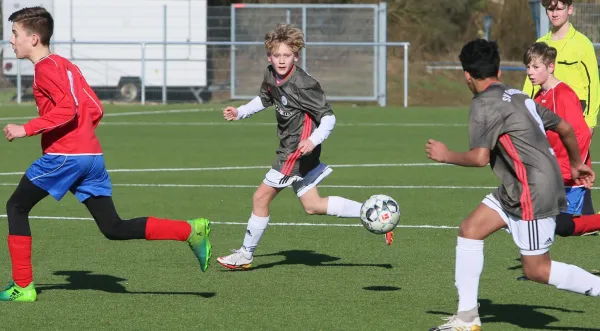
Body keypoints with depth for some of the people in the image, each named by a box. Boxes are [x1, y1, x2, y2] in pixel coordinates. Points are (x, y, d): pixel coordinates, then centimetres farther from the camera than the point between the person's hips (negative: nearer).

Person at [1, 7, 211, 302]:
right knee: (114, 229, 5)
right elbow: (95, 110, 21)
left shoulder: (45, 67, -7)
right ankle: (191, 231, -6)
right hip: (92, 155, 9)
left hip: (64, 155, -9)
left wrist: (27, 129, -19)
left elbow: (67, 108, -21)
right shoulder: (64, 65, 21)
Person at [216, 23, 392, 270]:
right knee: (313, 206, 13)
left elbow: (328, 117, -20)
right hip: (288, 148, 9)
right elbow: (264, 99, 24)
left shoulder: (303, 85, -23)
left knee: (261, 197, -3)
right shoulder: (271, 76, 1)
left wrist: (313, 140, -35)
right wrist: (240, 113, 12)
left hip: (299, 150, -9)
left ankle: (245, 255, 12)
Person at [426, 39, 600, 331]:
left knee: (536, 270, -2)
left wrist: (445, 155, -4)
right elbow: (564, 127, 20)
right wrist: (576, 164, 36)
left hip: (534, 193, -9)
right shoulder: (518, 97, 14)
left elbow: (480, 157, -22)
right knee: (469, 230, 8)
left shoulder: (484, 104, -13)